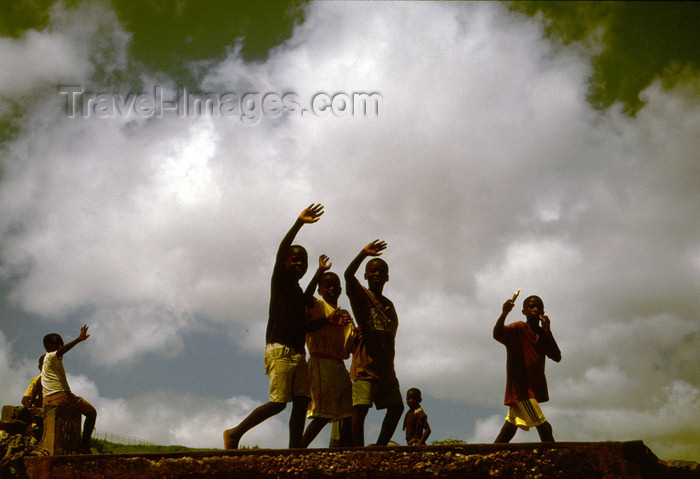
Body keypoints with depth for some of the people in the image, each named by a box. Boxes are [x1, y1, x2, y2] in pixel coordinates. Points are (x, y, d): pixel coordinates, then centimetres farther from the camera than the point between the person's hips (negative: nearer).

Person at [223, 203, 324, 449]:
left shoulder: (299, 291, 24)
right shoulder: (280, 280, 2)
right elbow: (281, 251, -16)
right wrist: (298, 223, -26)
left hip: (298, 353, 8)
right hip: (280, 350, -8)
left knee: (301, 403, -1)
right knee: (278, 403, -11)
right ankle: (234, 433, 1)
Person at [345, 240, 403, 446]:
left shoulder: (388, 305, 20)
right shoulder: (361, 295, 1)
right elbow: (348, 275, -19)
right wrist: (364, 253, -18)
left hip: (385, 365, 7)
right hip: (366, 363, -7)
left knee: (396, 407, 8)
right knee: (360, 407, -15)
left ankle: (380, 447, 19)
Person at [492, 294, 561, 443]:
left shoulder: (543, 334, 11)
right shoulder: (518, 329, -9)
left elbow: (557, 357, -2)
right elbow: (497, 334, -29)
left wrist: (547, 331, -12)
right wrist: (504, 313, -46)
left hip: (533, 390, 8)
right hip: (521, 389, -8)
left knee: (511, 426, 14)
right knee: (544, 427, -12)